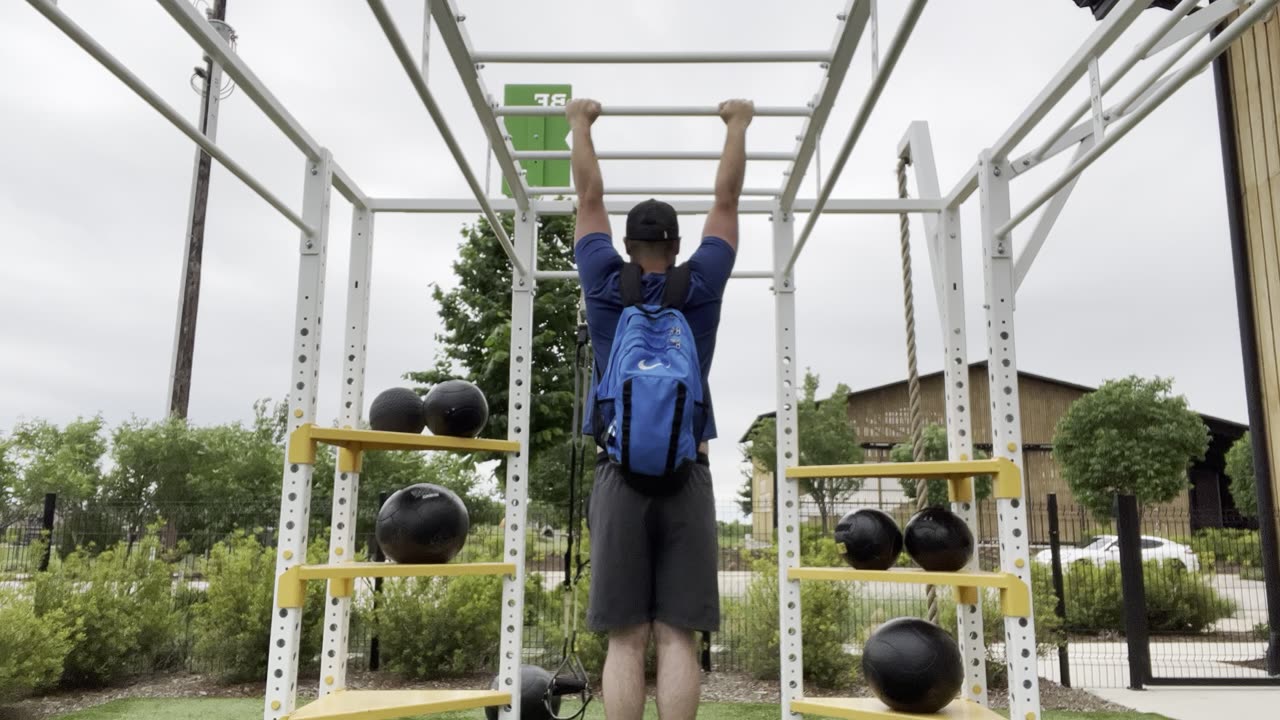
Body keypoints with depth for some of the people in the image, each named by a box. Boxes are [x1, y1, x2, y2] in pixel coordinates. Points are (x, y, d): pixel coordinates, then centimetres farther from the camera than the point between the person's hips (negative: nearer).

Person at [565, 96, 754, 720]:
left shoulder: (605, 287, 6)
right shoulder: (702, 286, 7)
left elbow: (589, 198, 19)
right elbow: (726, 199, 18)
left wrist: (581, 122, 32)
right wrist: (737, 123, 31)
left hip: (620, 476, 0)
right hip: (686, 477, 0)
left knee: (626, 639, 0)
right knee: (677, 637, -1)